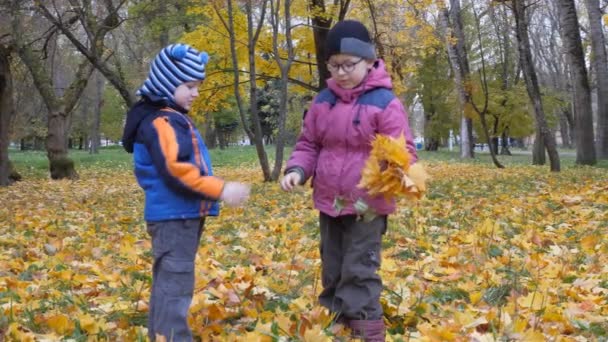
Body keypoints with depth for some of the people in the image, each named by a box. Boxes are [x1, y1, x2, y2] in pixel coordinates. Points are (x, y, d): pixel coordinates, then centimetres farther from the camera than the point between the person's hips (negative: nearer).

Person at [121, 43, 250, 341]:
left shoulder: (174, 117, 18)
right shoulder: (159, 121, -15)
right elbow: (175, 168, -25)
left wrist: (219, 188, 13)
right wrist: (221, 190, -25)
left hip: (183, 214, 11)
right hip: (173, 215, -11)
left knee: (167, 282, 17)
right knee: (175, 284, -10)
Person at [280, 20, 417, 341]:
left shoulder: (385, 103, -12)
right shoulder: (323, 101, 4)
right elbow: (308, 144, 11)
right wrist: (297, 170, -8)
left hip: (367, 205, -6)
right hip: (329, 203, 6)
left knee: (359, 273, -4)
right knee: (333, 272, 17)